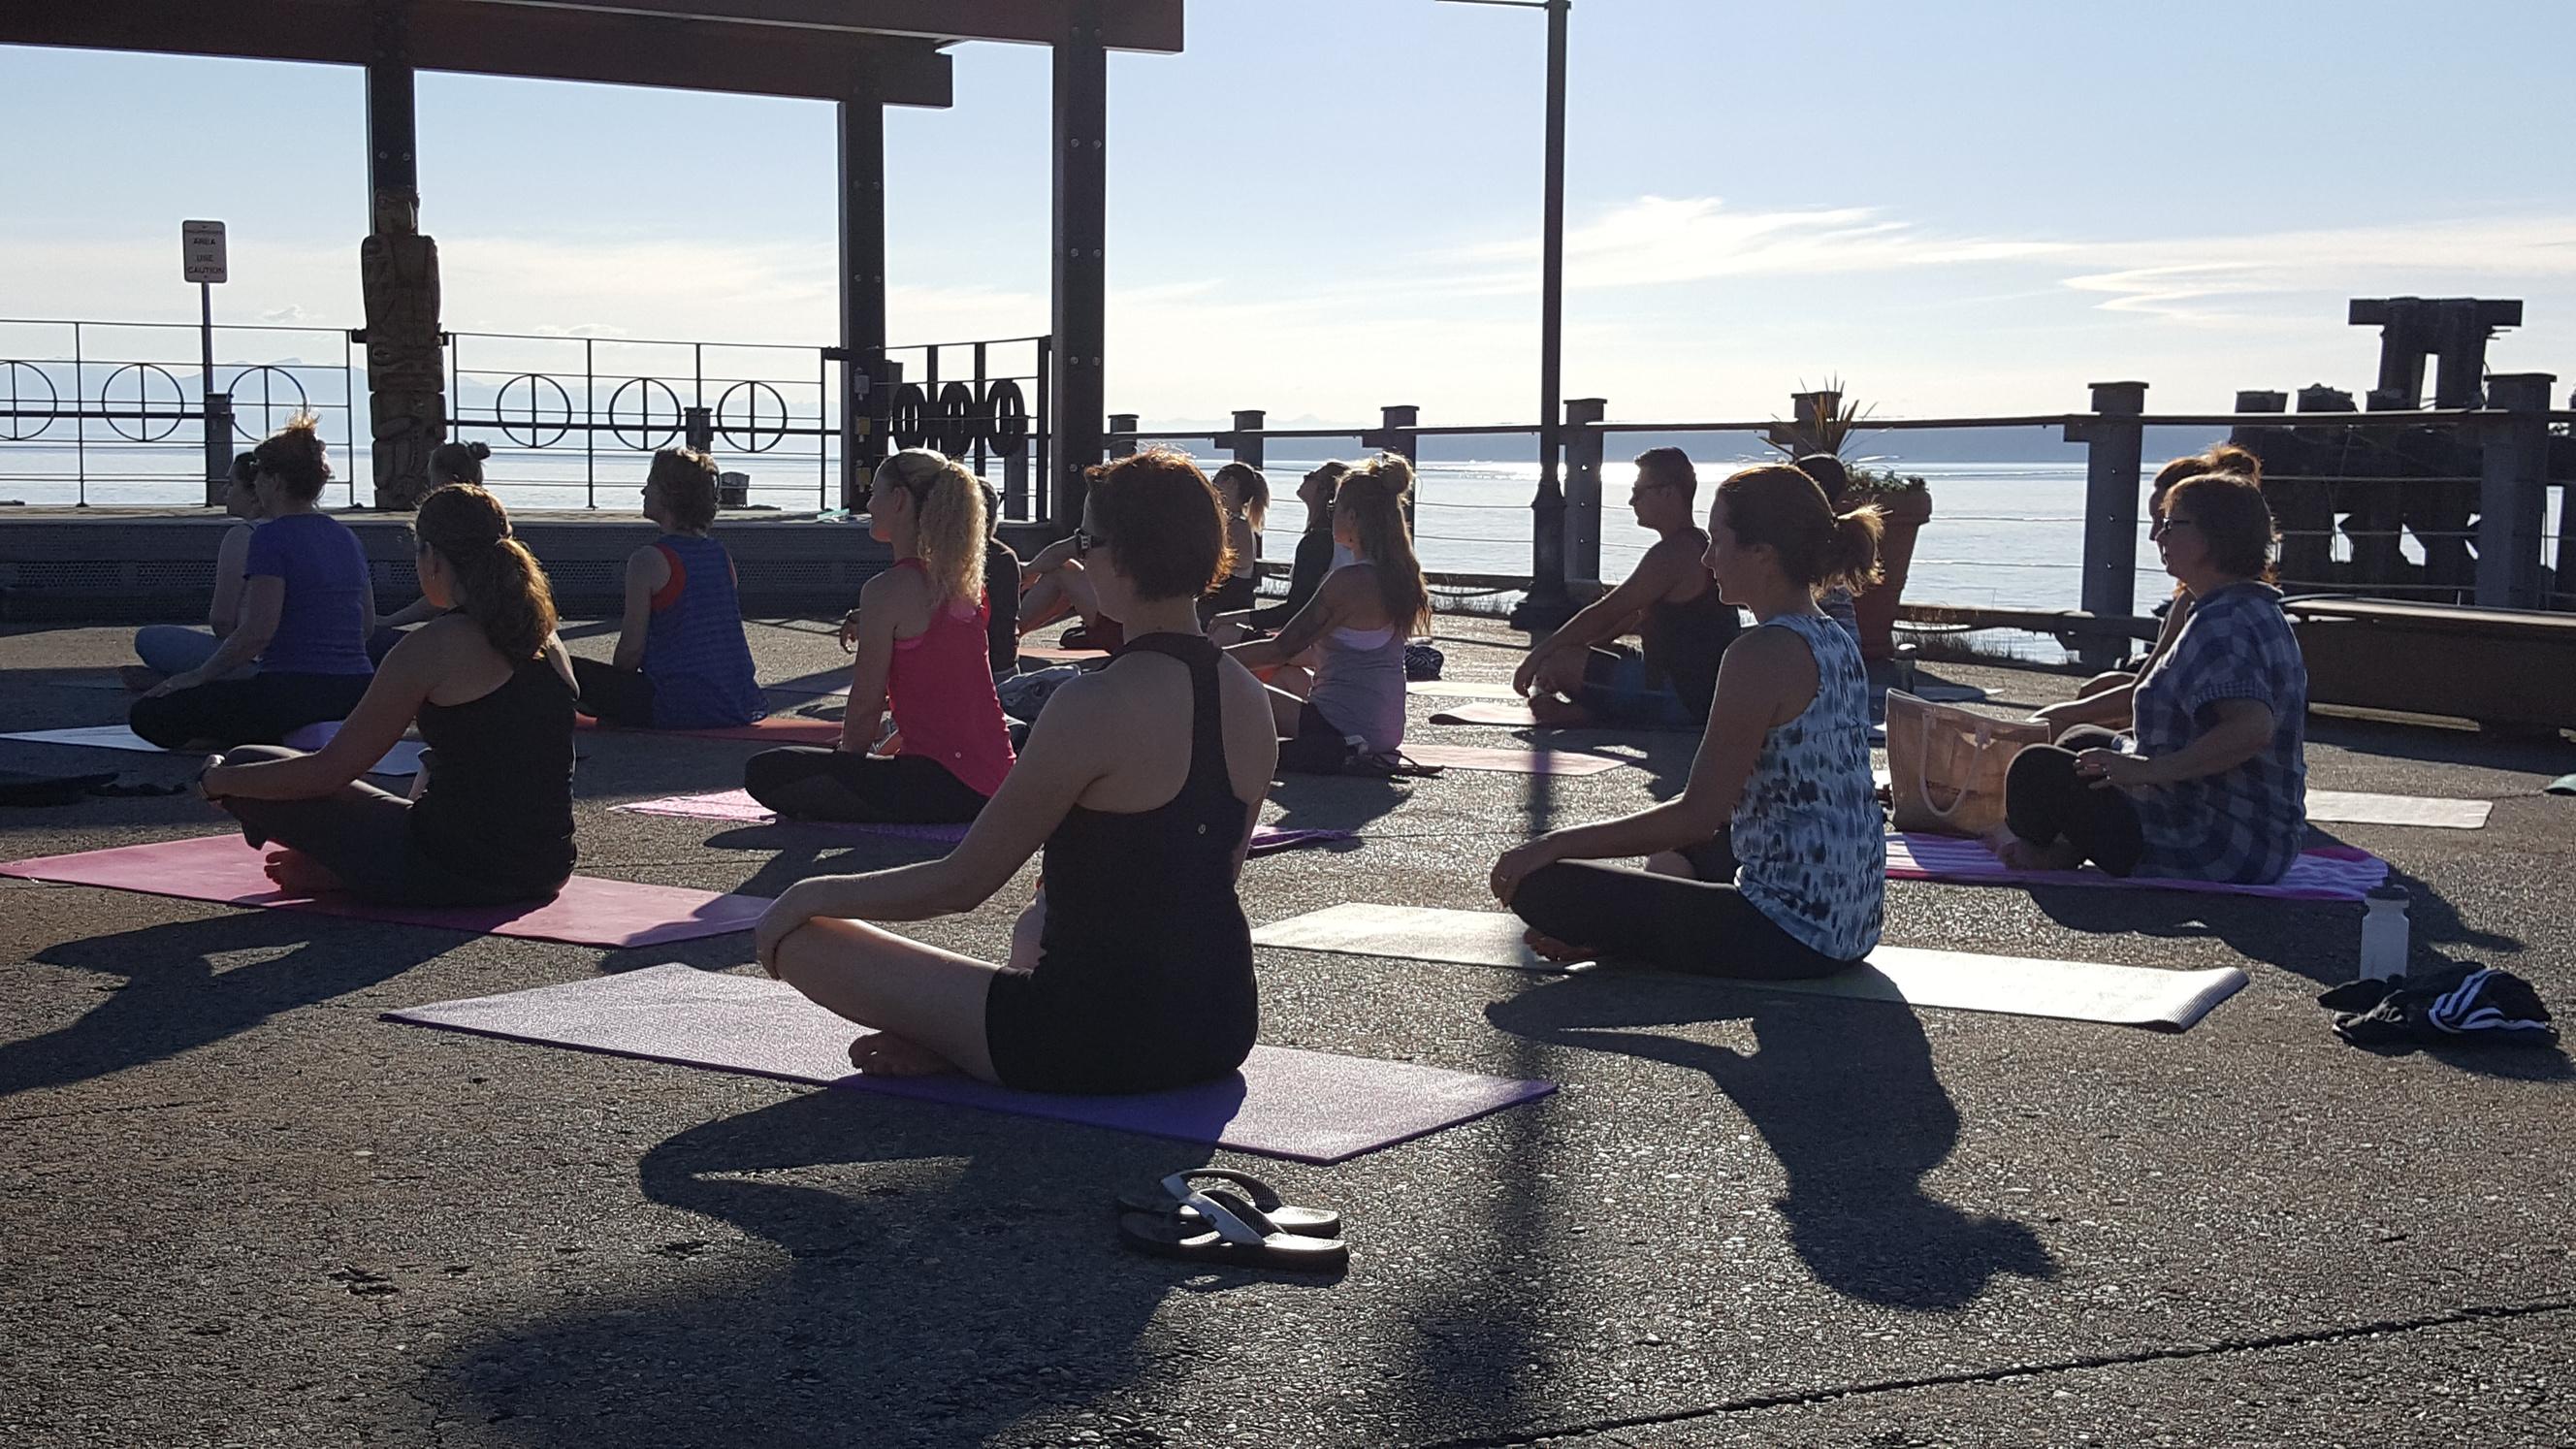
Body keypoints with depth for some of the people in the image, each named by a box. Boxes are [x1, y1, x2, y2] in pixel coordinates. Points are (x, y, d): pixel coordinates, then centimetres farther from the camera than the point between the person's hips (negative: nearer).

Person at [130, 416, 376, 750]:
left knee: (147, 716, -2)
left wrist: (198, 675, -8)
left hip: (292, 693, -8)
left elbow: (257, 631, -18)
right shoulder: (347, 538, 14)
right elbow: (368, 626, 21)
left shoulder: (272, 537, -10)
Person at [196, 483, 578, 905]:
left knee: (245, 765, 2)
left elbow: (329, 771, -10)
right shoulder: (547, 642, 8)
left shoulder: (433, 647, -13)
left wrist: (217, 781, 7)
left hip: (455, 874, -7)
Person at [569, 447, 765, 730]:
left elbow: (631, 648, -9)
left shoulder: (648, 560, -11)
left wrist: (615, 693, 10)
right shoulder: (722, 556, 10)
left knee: (572, 671, 0)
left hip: (681, 708, -7)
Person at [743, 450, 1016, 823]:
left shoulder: (887, 590, -11)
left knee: (764, 773, -11)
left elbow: (866, 707, -8)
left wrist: (847, 764, 8)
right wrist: (889, 751, 24)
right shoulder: (961, 583, 13)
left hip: (943, 785, -9)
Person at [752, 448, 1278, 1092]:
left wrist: (811, 894, 1)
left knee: (798, 938, -1)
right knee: (1036, 923, 39)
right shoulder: (1250, 699, 3)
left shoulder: (1097, 705, -21)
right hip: (1225, 1031, 8)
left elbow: (960, 883, -14)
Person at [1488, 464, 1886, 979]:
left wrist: (1551, 846, -15)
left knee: (1541, 885, -13)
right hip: (1851, 922, 10)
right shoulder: (1835, 642, 11)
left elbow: (1699, 815, -21)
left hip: (1789, 932, -10)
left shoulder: (1764, 653, -19)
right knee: (1673, 853, 36)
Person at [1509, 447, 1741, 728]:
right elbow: (1633, 615, 19)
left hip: (1681, 700, -11)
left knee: (1558, 664, -18)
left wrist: (1537, 656, -10)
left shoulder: (1673, 554, -19)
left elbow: (1604, 615, -18)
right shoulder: (1696, 545, 16)